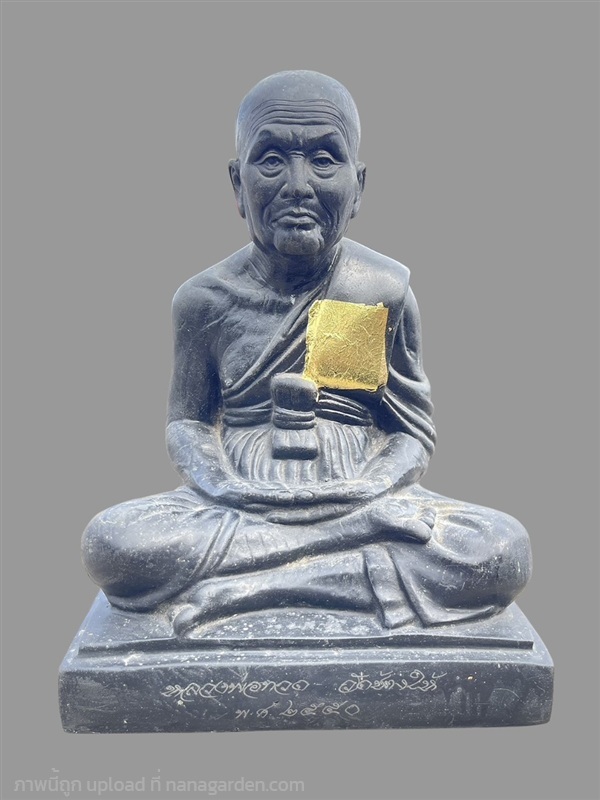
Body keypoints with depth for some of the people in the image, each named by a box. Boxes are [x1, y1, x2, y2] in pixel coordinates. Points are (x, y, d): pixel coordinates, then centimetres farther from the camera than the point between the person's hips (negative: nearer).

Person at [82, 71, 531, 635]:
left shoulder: (385, 291, 2)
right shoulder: (205, 299, 3)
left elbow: (414, 432, 6)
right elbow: (186, 422, 10)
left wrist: (370, 491, -15)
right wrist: (221, 488, -12)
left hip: (359, 499, 1)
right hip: (243, 502, 0)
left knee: (503, 551, -25)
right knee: (110, 544, -27)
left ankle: (238, 587, -21)